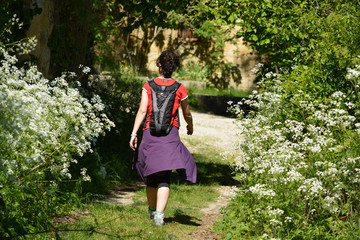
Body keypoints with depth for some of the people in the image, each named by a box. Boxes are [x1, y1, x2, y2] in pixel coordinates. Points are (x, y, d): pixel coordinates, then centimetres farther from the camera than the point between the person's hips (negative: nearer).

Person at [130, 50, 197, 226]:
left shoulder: (148, 86, 0)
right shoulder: (180, 89, 1)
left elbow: (142, 111, -8)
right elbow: (187, 114, 13)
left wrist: (134, 133, -8)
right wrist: (190, 126, 33)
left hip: (150, 133, 1)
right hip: (171, 134, -1)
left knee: (151, 176, 17)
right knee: (164, 178, -4)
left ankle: (152, 210, 33)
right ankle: (159, 214, -19)